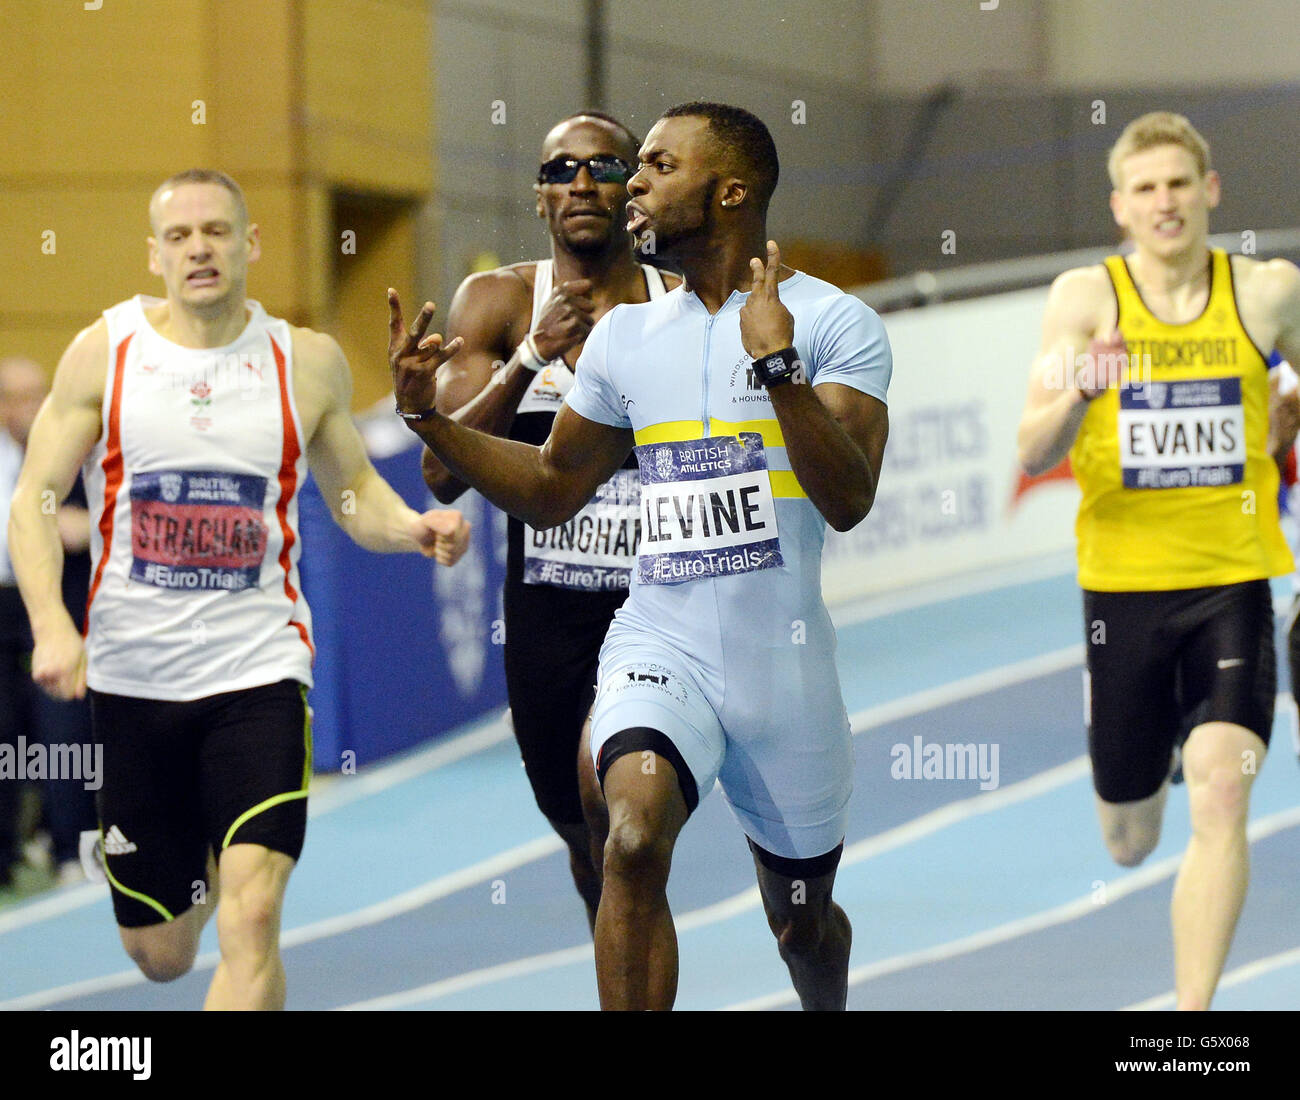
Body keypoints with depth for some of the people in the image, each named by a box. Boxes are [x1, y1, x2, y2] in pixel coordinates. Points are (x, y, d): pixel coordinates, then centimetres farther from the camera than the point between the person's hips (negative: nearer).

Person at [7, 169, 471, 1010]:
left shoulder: (308, 363, 1)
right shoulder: (105, 352, -1)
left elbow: (355, 492, 14)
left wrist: (411, 528, -9)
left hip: (259, 671, -1)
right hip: (131, 677, 1)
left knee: (251, 923, -19)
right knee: (159, 955, 11)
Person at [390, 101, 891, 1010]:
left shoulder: (836, 323, -6)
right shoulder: (626, 335, 10)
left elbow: (849, 501, -19)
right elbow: (552, 491, 21)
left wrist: (778, 366, -30)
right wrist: (428, 415, 9)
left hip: (784, 659, -2)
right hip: (660, 646, 2)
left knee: (801, 917, 16)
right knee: (635, 838, -29)